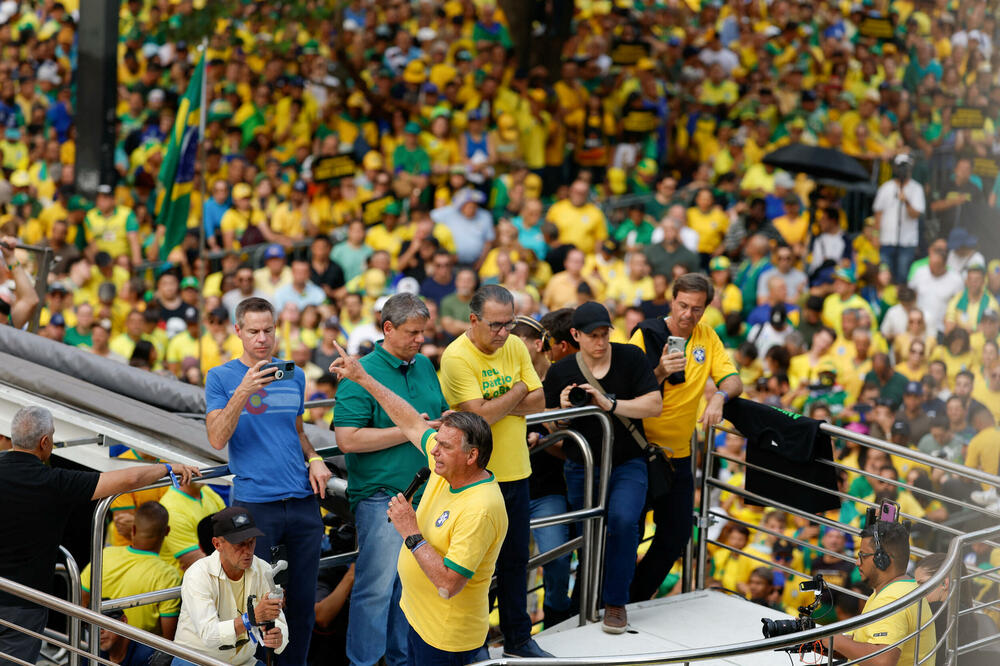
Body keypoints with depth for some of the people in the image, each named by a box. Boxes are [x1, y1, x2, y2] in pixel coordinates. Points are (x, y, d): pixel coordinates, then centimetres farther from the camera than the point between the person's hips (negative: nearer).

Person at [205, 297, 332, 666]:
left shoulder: (295, 376, 13)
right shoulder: (222, 378, 1)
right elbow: (217, 439, -11)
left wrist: (314, 459, 5)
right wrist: (242, 393, -22)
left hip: (303, 501, 4)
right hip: (254, 502, -4)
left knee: (303, 600, 7)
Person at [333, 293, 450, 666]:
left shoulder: (425, 366, 11)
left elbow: (441, 414, 27)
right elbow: (347, 439, -20)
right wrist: (407, 432, -17)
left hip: (425, 493, 7)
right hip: (381, 496, -7)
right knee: (377, 585, -5)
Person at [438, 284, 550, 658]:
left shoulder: (515, 347, 4)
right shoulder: (457, 357, -16)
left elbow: (538, 402, 1)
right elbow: (480, 415, -23)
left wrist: (498, 404, -15)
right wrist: (517, 392, -9)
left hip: (516, 472, 6)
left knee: (516, 559, 15)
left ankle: (518, 638, 27)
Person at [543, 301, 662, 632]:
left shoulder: (629, 357, -4)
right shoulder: (561, 372, -1)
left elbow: (654, 405, -10)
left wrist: (610, 404, -21)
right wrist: (563, 410, -17)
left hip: (627, 465, -2)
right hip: (582, 468, 2)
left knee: (623, 519, -26)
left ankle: (616, 602, -15)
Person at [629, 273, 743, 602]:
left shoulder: (706, 337, 4)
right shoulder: (647, 335, -10)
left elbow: (733, 381, 0)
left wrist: (719, 396, -23)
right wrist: (660, 372, -32)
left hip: (678, 454, 5)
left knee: (676, 536, 9)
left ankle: (635, 599, 25)